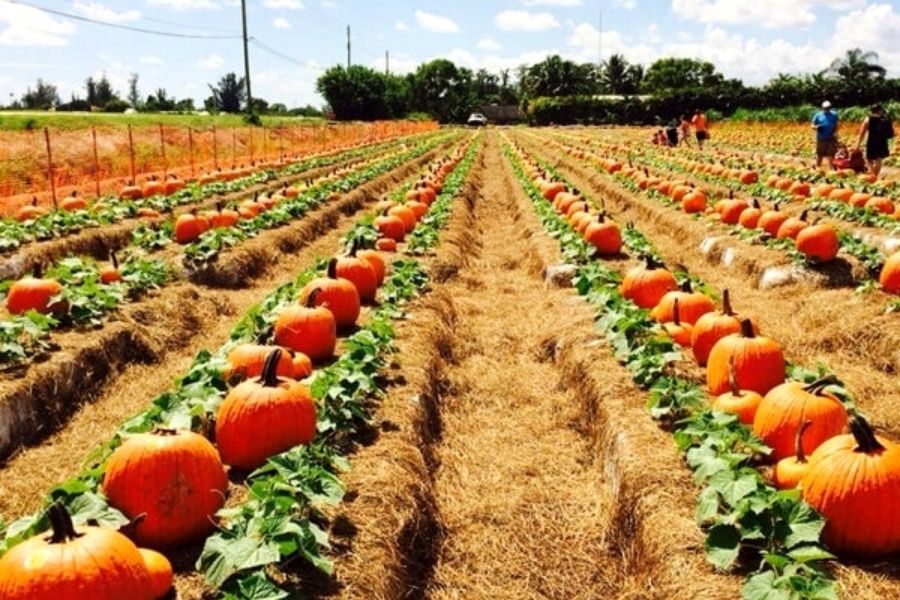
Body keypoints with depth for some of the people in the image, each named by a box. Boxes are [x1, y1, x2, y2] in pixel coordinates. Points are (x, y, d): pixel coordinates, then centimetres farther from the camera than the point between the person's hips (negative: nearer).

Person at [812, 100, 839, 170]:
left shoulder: (834, 115, 8)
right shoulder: (818, 115, 3)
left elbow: (836, 125, 13)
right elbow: (813, 126, 5)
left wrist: (835, 133, -3)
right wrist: (817, 127, -17)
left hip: (831, 138, 1)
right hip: (821, 138, -1)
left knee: (831, 154, -1)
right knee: (819, 154, 5)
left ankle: (831, 168, 7)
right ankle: (818, 168, 17)